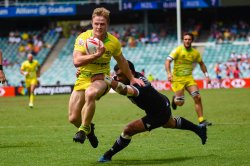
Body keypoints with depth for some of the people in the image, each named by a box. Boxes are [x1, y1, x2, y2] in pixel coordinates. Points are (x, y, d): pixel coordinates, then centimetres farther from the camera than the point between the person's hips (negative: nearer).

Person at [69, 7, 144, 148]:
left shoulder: (113, 42, -4)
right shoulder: (83, 38, -11)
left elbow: (121, 61, 16)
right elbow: (77, 61, -24)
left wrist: (131, 78, 25)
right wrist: (97, 54, -32)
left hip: (101, 78, -1)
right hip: (83, 79, 1)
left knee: (90, 94, -39)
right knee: (73, 118, -4)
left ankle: (84, 129, -20)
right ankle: (89, 128, 33)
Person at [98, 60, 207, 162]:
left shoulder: (139, 85, -41)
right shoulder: (136, 75, -15)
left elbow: (124, 90, -64)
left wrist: (106, 79, -69)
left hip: (158, 115, -10)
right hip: (163, 105, 10)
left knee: (128, 130, -16)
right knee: (171, 123, 39)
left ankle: (108, 156, 0)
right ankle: (199, 129, 60)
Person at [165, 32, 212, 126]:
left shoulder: (195, 53, 4)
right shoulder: (178, 50, -9)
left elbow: (201, 63, 20)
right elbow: (168, 61, -16)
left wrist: (206, 75, 12)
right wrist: (169, 73, -31)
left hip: (189, 78, 3)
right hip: (177, 79, -3)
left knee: (197, 97, -14)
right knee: (180, 103, -6)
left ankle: (201, 120, -9)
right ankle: (174, 99, 33)